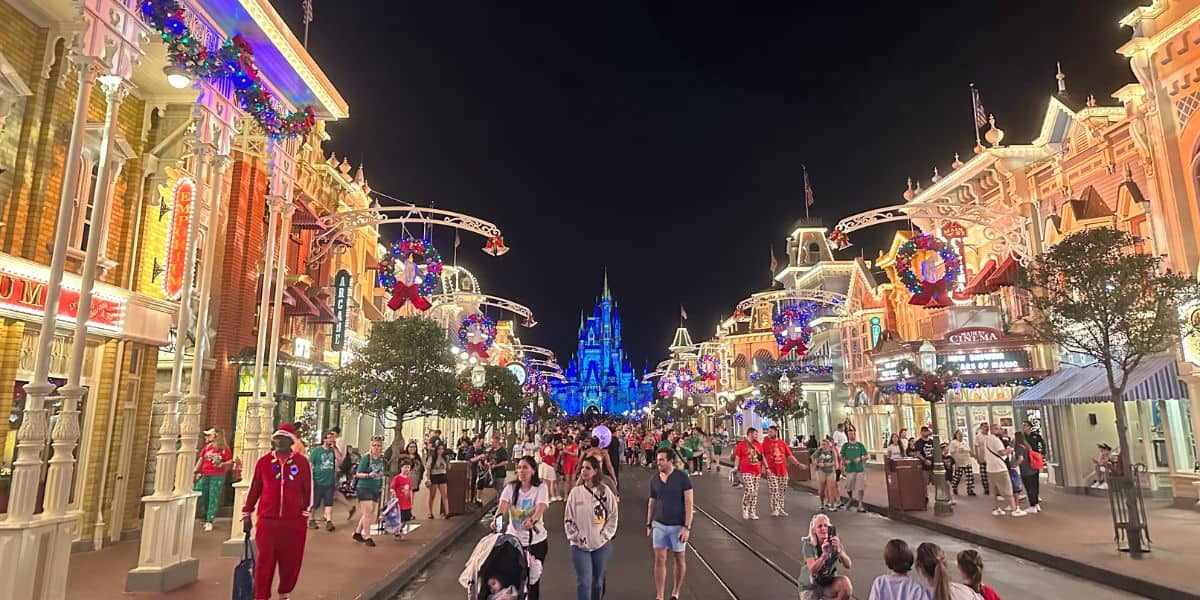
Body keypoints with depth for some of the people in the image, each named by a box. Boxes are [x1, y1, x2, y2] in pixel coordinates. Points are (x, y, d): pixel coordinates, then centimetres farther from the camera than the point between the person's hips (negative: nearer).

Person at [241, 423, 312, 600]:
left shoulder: (302, 462, -1)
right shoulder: (263, 462, 1)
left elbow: (308, 490, 4)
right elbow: (254, 489, 8)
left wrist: (306, 513, 3)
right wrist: (246, 514, 9)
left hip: (294, 522, 0)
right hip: (267, 520, 0)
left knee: (290, 561, 10)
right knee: (264, 561, 3)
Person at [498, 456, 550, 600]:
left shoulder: (541, 488, -8)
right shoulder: (511, 487, -2)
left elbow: (540, 509, -23)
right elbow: (502, 507, -17)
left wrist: (531, 520, -44)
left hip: (536, 541, -1)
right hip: (513, 539, 2)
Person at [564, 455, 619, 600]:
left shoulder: (604, 491, -3)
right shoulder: (575, 492, -4)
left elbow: (613, 515, 1)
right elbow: (568, 519, 1)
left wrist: (605, 534, -6)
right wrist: (575, 537, -6)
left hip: (602, 545, 1)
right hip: (580, 546, -1)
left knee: (598, 581, 13)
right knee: (584, 581, -8)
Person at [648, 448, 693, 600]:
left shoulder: (682, 478, -12)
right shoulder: (654, 479, 0)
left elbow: (689, 503, -13)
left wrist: (687, 527, -17)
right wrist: (648, 524, 11)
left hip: (678, 525, -2)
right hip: (659, 524, 3)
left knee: (680, 559, 12)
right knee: (659, 559, 1)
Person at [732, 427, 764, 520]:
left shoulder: (758, 445, 13)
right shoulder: (741, 444, -2)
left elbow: (762, 457, 20)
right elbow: (737, 457, -3)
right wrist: (736, 468, -11)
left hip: (757, 472, 5)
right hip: (746, 472, -5)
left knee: (755, 493, 7)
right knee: (749, 490, -15)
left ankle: (752, 512, 15)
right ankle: (745, 508, 7)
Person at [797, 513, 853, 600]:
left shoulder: (835, 541, -14)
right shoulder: (808, 545, -20)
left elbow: (848, 565, -23)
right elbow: (812, 570, -30)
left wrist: (839, 550, -43)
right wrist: (824, 554, -45)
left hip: (829, 583, 2)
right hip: (810, 586, -2)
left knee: (846, 583, -25)